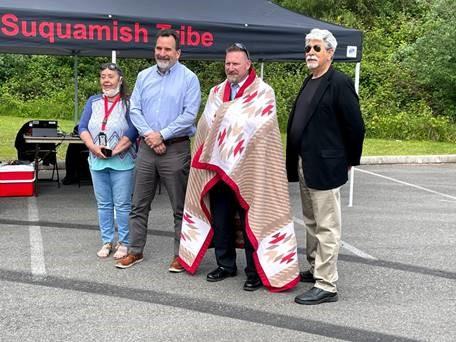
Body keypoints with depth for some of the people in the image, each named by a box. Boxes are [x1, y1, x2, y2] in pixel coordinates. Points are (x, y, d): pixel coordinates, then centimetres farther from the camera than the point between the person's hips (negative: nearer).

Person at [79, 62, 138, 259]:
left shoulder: (128, 103, -3)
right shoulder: (93, 102, 11)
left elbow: (132, 131, -12)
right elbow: (82, 127, 4)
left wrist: (114, 151, -18)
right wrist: (94, 148, -11)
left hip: (121, 162, -4)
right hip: (97, 162, 5)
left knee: (122, 205, 0)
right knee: (103, 204, 10)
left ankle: (123, 243, 10)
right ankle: (107, 242, 19)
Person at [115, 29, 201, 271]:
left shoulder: (189, 78, -2)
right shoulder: (144, 76, 11)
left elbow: (189, 115, -10)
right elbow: (135, 110, 7)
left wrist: (161, 135, -12)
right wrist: (149, 135, -9)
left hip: (176, 149, -4)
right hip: (146, 147, 4)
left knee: (180, 206, 3)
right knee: (139, 204, 9)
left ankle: (180, 254, 14)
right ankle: (135, 251, 21)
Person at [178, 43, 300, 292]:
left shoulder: (263, 92, -2)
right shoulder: (216, 92, 14)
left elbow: (258, 125, -16)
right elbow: (206, 125, 7)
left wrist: (225, 114, -10)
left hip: (248, 169, -5)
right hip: (217, 167, 5)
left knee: (251, 221, 1)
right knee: (220, 219, 11)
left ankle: (256, 271, 12)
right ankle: (225, 265, 26)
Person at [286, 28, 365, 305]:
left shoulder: (339, 83, -12)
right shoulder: (309, 82, 14)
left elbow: (356, 126, -12)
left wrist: (350, 161, -3)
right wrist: (297, 161, 13)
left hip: (325, 166, -9)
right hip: (304, 164, 9)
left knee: (327, 227, -2)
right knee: (312, 223, 19)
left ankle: (326, 286, 4)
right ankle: (315, 269, 34)